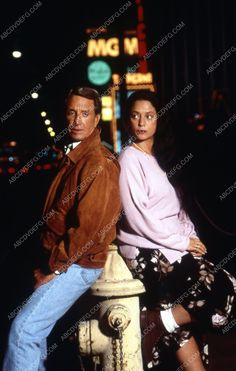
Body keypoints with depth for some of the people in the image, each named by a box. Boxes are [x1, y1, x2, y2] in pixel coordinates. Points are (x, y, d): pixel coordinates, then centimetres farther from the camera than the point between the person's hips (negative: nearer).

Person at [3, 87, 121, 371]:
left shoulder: (98, 163, -16)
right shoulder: (72, 157, 15)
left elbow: (90, 226, -22)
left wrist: (56, 267, -15)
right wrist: (49, 261, 10)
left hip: (78, 265, -9)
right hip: (58, 261, 9)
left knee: (24, 330, -13)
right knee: (33, 329, 15)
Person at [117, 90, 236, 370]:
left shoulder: (156, 158, 19)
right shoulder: (129, 158, -7)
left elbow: (175, 209, 19)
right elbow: (138, 217, -15)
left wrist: (191, 237, 1)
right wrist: (182, 241, -12)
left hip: (169, 248, 8)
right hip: (147, 252, -8)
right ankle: (151, 324, -7)